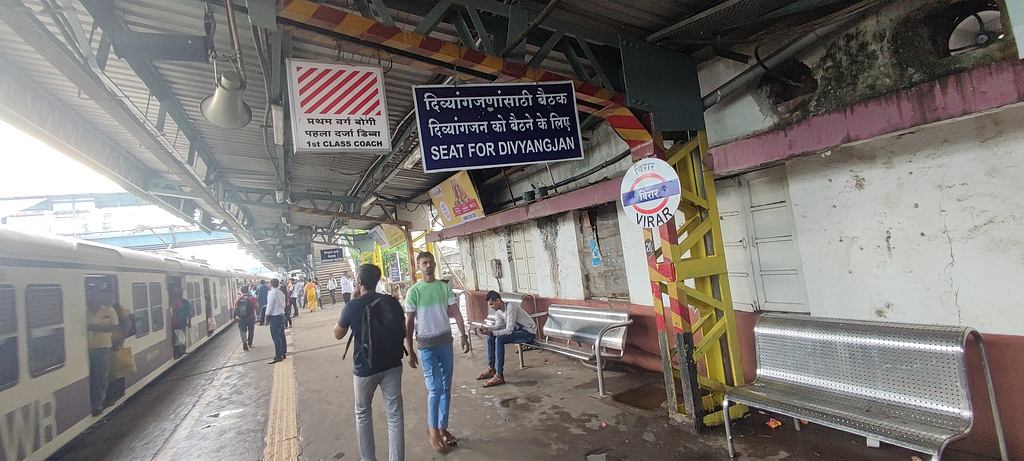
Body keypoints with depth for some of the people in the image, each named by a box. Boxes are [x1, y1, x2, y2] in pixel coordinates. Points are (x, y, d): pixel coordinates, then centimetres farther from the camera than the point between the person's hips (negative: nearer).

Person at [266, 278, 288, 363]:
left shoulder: (272, 294, -15)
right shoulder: (281, 293, 9)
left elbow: (270, 306, -13)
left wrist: (267, 315, -2)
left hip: (275, 317, -8)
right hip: (282, 315, 8)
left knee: (276, 337, -5)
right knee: (281, 335, 14)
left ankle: (278, 356, -3)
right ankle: (283, 353, 21)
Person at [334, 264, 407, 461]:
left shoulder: (352, 307, -12)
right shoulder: (392, 302, -4)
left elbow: (338, 334, 4)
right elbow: (403, 332, 3)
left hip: (364, 368, -2)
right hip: (392, 365, 2)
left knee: (363, 414, 19)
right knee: (395, 414, 8)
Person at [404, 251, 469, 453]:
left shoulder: (445, 287, 3)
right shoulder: (414, 292, -6)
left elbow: (455, 313, 5)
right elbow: (409, 323, -4)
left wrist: (464, 335, -2)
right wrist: (410, 351, -5)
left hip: (446, 342, 4)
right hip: (426, 345, -4)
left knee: (446, 388, 10)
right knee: (435, 388, -8)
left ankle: (443, 428, 24)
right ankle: (432, 429, 12)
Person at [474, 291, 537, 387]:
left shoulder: (511, 308, -26)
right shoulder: (498, 310, 3)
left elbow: (509, 330, -28)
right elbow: (497, 326, 2)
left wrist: (491, 333, -28)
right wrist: (486, 329, -16)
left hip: (529, 332, -10)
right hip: (517, 329, 10)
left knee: (499, 339, -28)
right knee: (490, 337, 4)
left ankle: (499, 376, -24)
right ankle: (491, 369, 10)